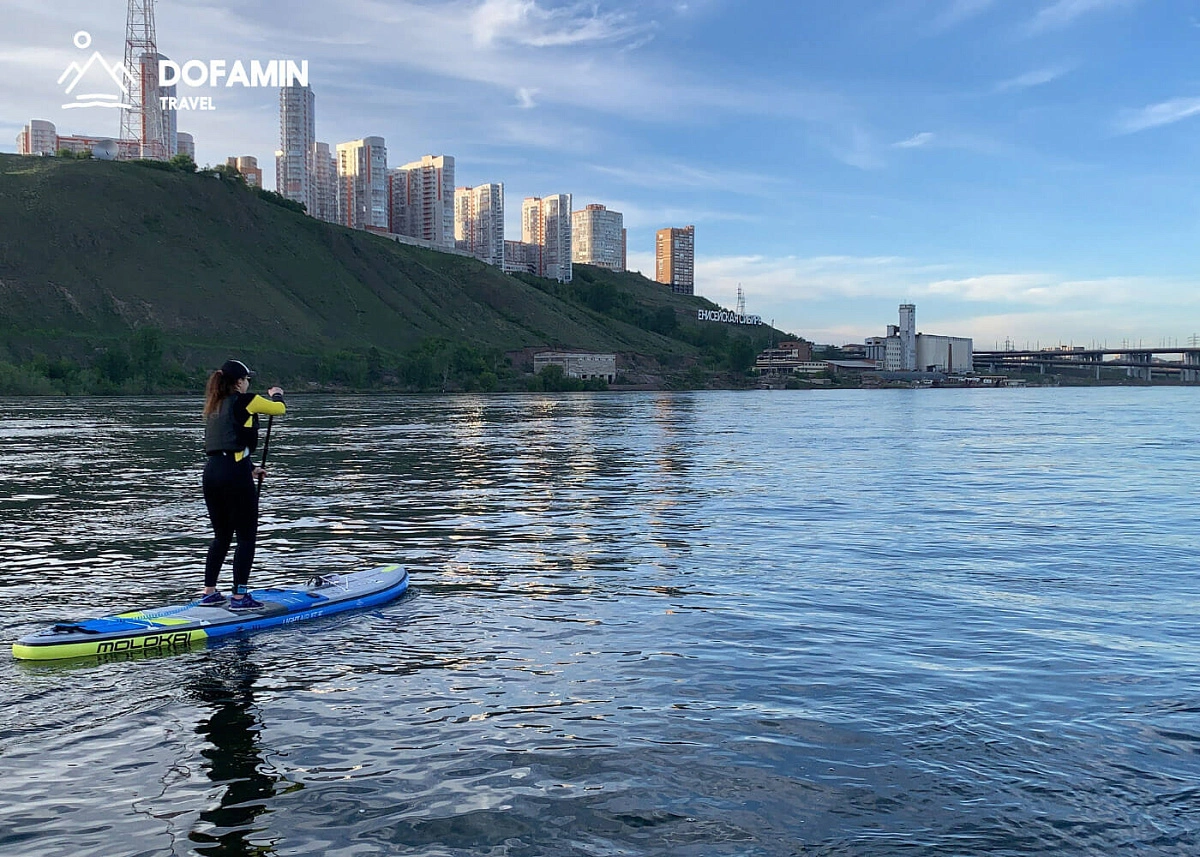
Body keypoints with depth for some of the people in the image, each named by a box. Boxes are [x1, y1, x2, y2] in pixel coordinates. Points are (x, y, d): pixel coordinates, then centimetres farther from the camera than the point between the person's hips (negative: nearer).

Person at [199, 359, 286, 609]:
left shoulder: (214, 406, 16)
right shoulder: (244, 401, -6)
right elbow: (279, 409, 8)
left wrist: (250, 469, 29)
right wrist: (276, 394, 30)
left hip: (211, 471, 8)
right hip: (234, 473, -8)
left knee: (221, 536, 18)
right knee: (246, 537, 1)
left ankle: (209, 593, 22)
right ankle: (239, 596, 2)